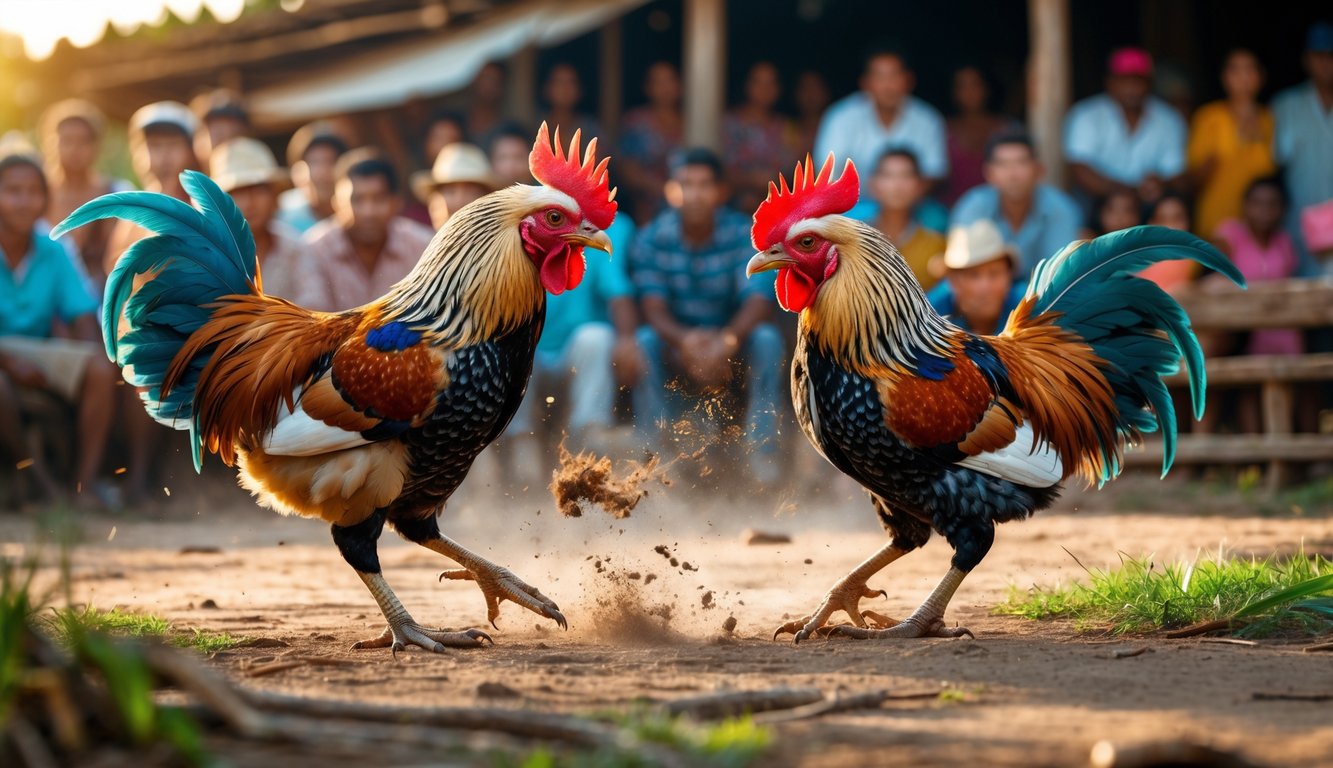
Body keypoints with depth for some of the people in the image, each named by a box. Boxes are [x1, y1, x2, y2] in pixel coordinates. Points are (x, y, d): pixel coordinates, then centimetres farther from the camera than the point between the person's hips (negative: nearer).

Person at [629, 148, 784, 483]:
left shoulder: (744, 233, -11)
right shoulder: (652, 239, -9)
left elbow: (759, 301, -22)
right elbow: (653, 307, -19)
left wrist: (727, 340, -43)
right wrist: (684, 340, -42)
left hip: (731, 350, 0)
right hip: (676, 351, 0)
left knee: (766, 337, -29)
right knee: (645, 340, -29)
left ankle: (762, 450, -24)